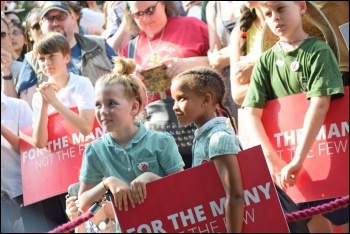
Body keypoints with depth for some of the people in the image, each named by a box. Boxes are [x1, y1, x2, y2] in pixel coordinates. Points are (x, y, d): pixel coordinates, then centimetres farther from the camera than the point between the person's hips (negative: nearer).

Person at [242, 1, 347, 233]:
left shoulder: (318, 51, -9)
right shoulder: (265, 61, 3)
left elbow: (320, 103, -20)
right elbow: (251, 111, -4)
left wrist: (298, 159, -27)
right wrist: (272, 159, -17)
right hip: (287, 157, 4)